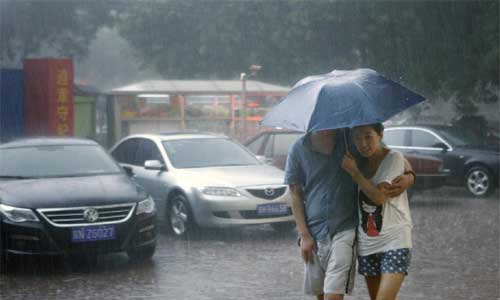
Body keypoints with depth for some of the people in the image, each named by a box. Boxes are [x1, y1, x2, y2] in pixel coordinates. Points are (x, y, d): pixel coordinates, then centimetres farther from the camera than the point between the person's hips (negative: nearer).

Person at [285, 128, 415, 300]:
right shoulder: (299, 149, -1)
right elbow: (296, 195, 4)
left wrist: (408, 176, -18)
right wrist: (304, 235, -2)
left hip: (344, 229, -2)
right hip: (314, 232, 2)